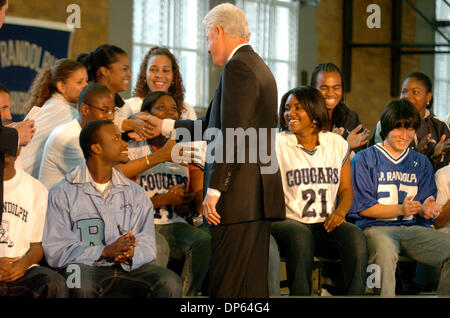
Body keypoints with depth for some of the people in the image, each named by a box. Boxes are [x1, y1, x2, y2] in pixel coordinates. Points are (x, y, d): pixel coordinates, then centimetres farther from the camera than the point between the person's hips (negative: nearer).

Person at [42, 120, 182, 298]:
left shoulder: (135, 193, 17)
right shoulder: (63, 193, 4)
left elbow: (147, 243, 10)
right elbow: (55, 251, -5)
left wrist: (131, 252, -15)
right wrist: (104, 252, -18)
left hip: (128, 268, 4)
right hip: (85, 268, -3)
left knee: (170, 282, -24)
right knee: (81, 283, -38)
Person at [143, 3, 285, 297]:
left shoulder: (237, 66, -10)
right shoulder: (258, 67, 20)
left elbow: (233, 134, -19)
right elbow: (217, 126, 25)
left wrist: (214, 189, -18)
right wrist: (165, 126, 30)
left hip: (239, 195, -10)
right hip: (261, 195, 10)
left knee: (228, 287, -9)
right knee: (254, 285, 10)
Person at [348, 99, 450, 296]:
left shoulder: (421, 163, 20)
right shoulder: (365, 159, 6)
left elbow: (426, 203, 14)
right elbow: (363, 208, -1)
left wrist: (426, 210, -12)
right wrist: (401, 210, -15)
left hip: (414, 228, 4)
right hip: (376, 227, -4)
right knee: (384, 251, -40)